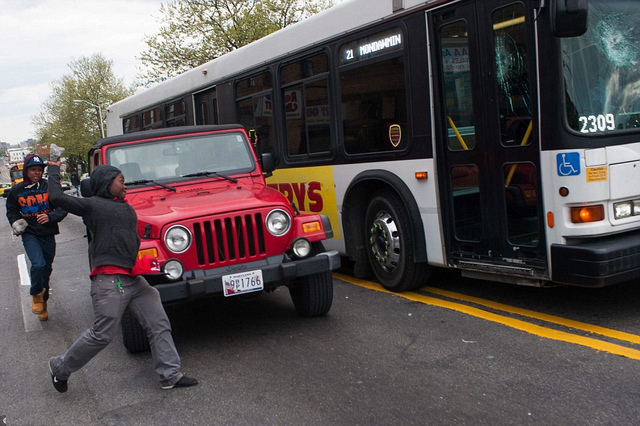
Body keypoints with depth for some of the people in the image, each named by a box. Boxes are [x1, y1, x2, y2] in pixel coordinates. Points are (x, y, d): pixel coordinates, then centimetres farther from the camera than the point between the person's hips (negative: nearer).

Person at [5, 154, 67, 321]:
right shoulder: (17, 191, -1)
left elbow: (62, 208, -3)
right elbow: (11, 211, 15)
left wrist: (50, 217, -21)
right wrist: (15, 223, -5)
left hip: (48, 234, 1)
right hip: (29, 234, -1)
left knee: (46, 269, 12)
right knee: (38, 264, -23)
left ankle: (42, 301, 33)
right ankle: (36, 295, 3)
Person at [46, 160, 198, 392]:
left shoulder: (126, 208, 20)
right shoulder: (92, 205, -2)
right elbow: (56, 196, -10)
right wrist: (54, 170, 6)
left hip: (134, 279, 8)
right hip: (109, 280, -8)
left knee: (159, 326, 4)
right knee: (102, 334, 0)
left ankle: (170, 375, 11)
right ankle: (60, 367, 21)